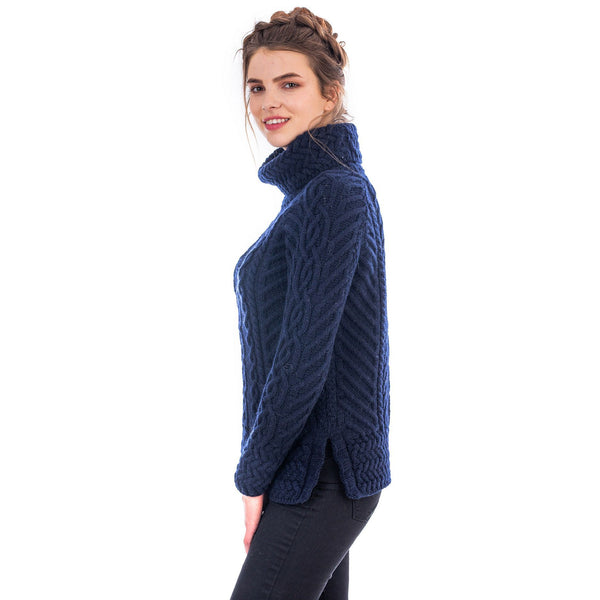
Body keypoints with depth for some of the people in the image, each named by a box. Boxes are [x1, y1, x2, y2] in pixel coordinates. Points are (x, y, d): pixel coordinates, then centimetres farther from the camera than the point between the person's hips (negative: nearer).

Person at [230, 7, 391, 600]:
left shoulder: (334, 196, -18)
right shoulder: (314, 189, 12)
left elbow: (304, 357, -21)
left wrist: (254, 474, -12)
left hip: (318, 477, -9)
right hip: (319, 467, 9)